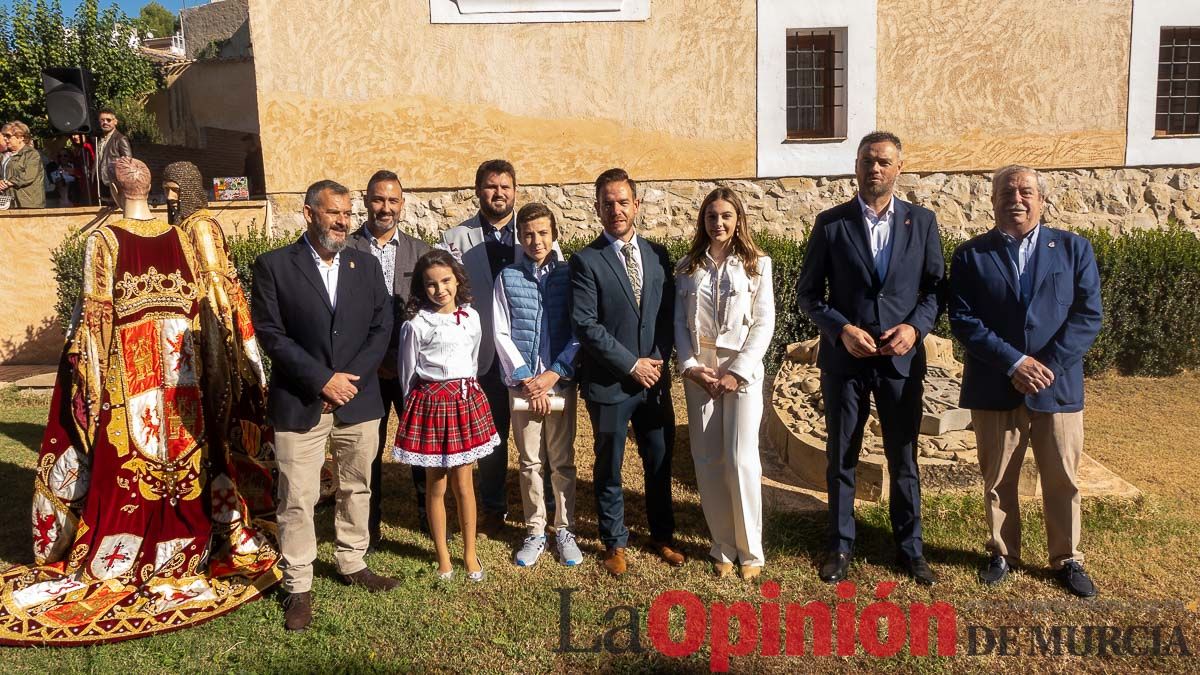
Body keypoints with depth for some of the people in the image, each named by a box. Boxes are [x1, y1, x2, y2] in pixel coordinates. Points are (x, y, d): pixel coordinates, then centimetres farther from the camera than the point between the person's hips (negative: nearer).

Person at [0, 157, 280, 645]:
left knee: (126, 460, 6)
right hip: (180, 363, 3)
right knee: (186, 451, 13)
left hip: (129, 364, -2)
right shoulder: (184, 238, 0)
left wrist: (88, 368, -3)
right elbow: (206, 303, 1)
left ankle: (111, 561, 17)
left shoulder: (104, 239, -8)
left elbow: (96, 311, -10)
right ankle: (186, 546, 26)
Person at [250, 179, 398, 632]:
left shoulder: (366, 265, 7)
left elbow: (381, 327, 4)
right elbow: (271, 334, -9)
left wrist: (351, 378, -9)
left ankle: (352, 563, 35)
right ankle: (298, 586, 16)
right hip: (300, 404, -4)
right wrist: (322, 379, -15)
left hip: (359, 400, 4)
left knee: (357, 488, 16)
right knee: (297, 500, 2)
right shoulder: (274, 266, -4)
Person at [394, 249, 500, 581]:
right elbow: (407, 372, 0)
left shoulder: (471, 318, 2)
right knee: (436, 485, 8)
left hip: (466, 400, 3)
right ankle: (443, 556, 22)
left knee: (463, 483, 10)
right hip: (431, 402, -3)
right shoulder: (415, 325, -10)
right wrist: (415, 403, 8)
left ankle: (470, 552, 23)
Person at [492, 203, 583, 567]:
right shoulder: (507, 277, 2)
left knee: (563, 462, 7)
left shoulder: (569, 275, 0)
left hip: (560, 382, 0)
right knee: (530, 463, 9)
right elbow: (502, 334, 0)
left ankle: (565, 530, 20)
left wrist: (553, 374, -10)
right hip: (522, 384, 1)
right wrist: (525, 378, -7)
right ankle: (535, 532, 20)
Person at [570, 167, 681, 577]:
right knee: (609, 469, 9)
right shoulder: (586, 261, -7)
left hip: (655, 380, 4)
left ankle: (662, 537, 33)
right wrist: (632, 364, -14)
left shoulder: (657, 255, 8)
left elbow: (668, 313, 9)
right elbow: (585, 325, -14)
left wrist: (659, 360, -6)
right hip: (609, 384, -4)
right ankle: (615, 543, 27)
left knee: (660, 464, 14)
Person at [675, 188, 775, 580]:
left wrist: (738, 372, -11)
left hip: (742, 371, -2)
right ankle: (723, 547, 16)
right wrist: (690, 366, -7)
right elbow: (679, 321, 6)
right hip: (698, 371, 3)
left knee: (741, 460, -8)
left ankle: (750, 551, 7)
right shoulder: (688, 267, 9)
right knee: (707, 462, 3)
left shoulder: (757, 264, 2)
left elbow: (763, 324, -3)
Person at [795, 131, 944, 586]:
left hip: (902, 359, 1)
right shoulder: (831, 223, -1)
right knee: (841, 459, 9)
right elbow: (808, 292, 1)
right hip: (844, 359, -1)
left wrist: (915, 327, -12)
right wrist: (841, 329, -13)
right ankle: (840, 546, 25)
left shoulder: (922, 222, 3)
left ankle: (909, 547, 27)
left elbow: (935, 287, 5)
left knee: (904, 459, 10)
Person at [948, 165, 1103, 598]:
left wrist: (1047, 366, -13)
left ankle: (1067, 560, 27)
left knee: (1063, 481, 10)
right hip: (994, 389, 0)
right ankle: (1002, 554, 28)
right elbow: (963, 320, -7)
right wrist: (1014, 362, -16)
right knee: (997, 481, 11)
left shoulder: (1074, 249, 4)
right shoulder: (971, 255, 1)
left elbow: (1088, 315, -2)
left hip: (1058, 387, 1)